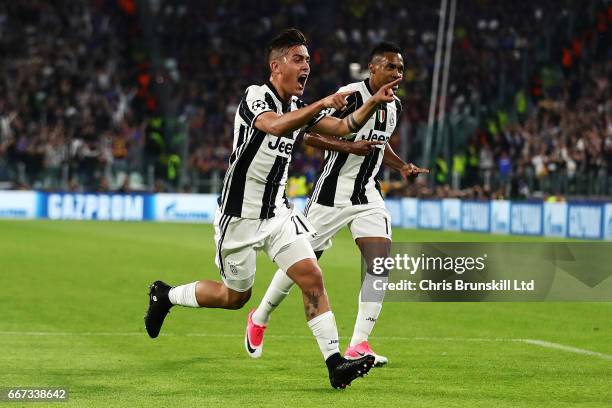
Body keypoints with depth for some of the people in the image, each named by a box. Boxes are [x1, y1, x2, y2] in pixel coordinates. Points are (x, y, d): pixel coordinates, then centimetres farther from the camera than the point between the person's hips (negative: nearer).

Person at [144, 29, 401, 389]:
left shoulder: (299, 106, 7)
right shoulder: (256, 96, -17)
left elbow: (344, 127, 6)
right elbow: (275, 125, -39)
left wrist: (375, 102, -9)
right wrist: (323, 104, -44)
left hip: (277, 213, 6)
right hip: (240, 216, -6)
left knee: (312, 278, -9)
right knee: (236, 296, 8)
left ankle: (335, 363, -12)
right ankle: (165, 295, 32)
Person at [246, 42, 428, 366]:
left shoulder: (394, 106, 8)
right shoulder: (351, 96, -17)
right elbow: (309, 135, -18)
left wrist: (401, 166, 11)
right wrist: (350, 146, -27)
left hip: (367, 194, 6)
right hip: (332, 192, -6)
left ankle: (358, 345, -10)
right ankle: (259, 320, 30)